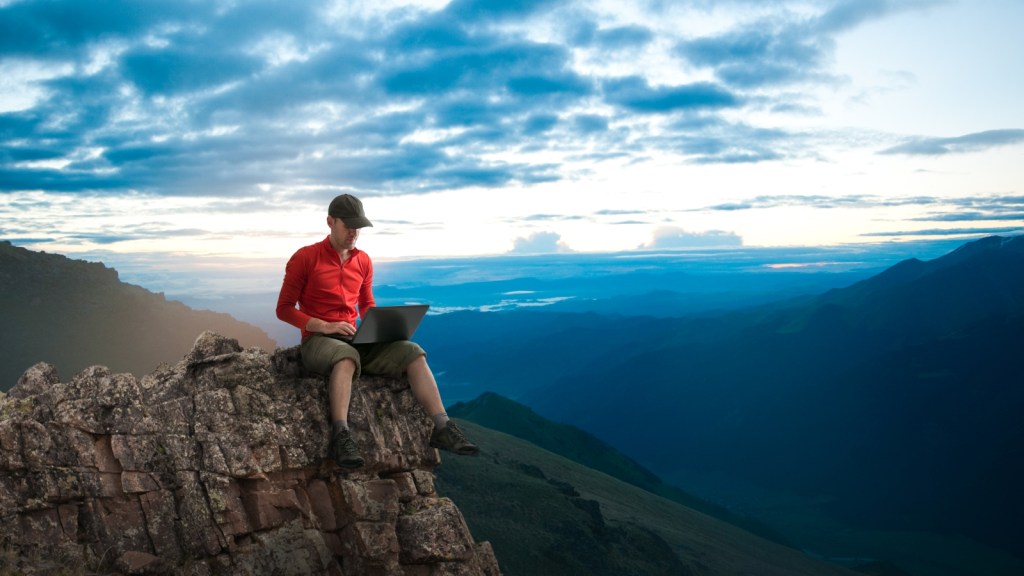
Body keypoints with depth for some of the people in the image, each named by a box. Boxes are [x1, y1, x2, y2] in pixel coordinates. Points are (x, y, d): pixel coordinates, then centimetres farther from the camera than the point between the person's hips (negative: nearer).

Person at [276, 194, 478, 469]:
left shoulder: (363, 261, 12)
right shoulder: (305, 257, -3)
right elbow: (284, 308, -4)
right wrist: (324, 326, -19)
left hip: (354, 340, 5)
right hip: (317, 341, -5)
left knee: (412, 352, -18)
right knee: (347, 357, -41)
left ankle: (442, 427, -25)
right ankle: (340, 436, -48)